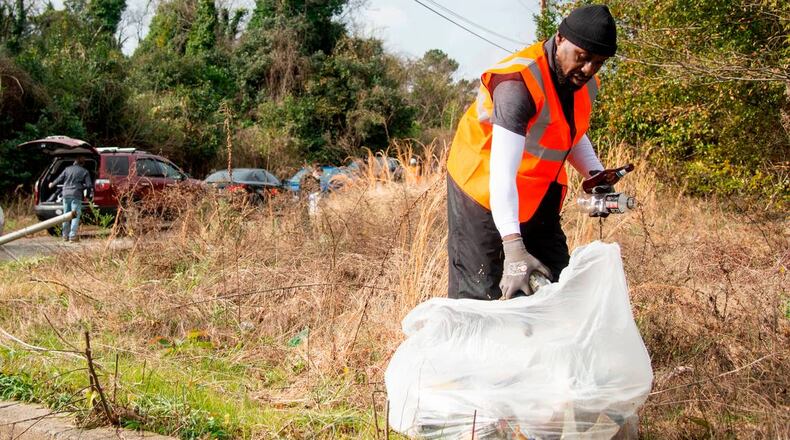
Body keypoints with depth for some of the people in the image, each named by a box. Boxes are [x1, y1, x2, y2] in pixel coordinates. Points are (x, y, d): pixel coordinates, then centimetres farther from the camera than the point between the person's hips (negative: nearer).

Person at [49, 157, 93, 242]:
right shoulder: (85, 172, 2)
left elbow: (59, 179, 14)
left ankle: (65, 235, 16)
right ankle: (73, 235, -11)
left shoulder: (67, 169, 10)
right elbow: (89, 185, -3)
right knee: (75, 216, -3)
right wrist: (90, 194, 13)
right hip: (76, 195, -4)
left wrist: (52, 184, 32)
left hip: (66, 194, 4)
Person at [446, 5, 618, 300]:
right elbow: (502, 171, -37)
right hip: (486, 191, -8)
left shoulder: (585, 84, -2)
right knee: (481, 297, -10)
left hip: (538, 198, 8)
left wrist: (596, 174, -1)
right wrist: (513, 248, -46)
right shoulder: (519, 82, -29)